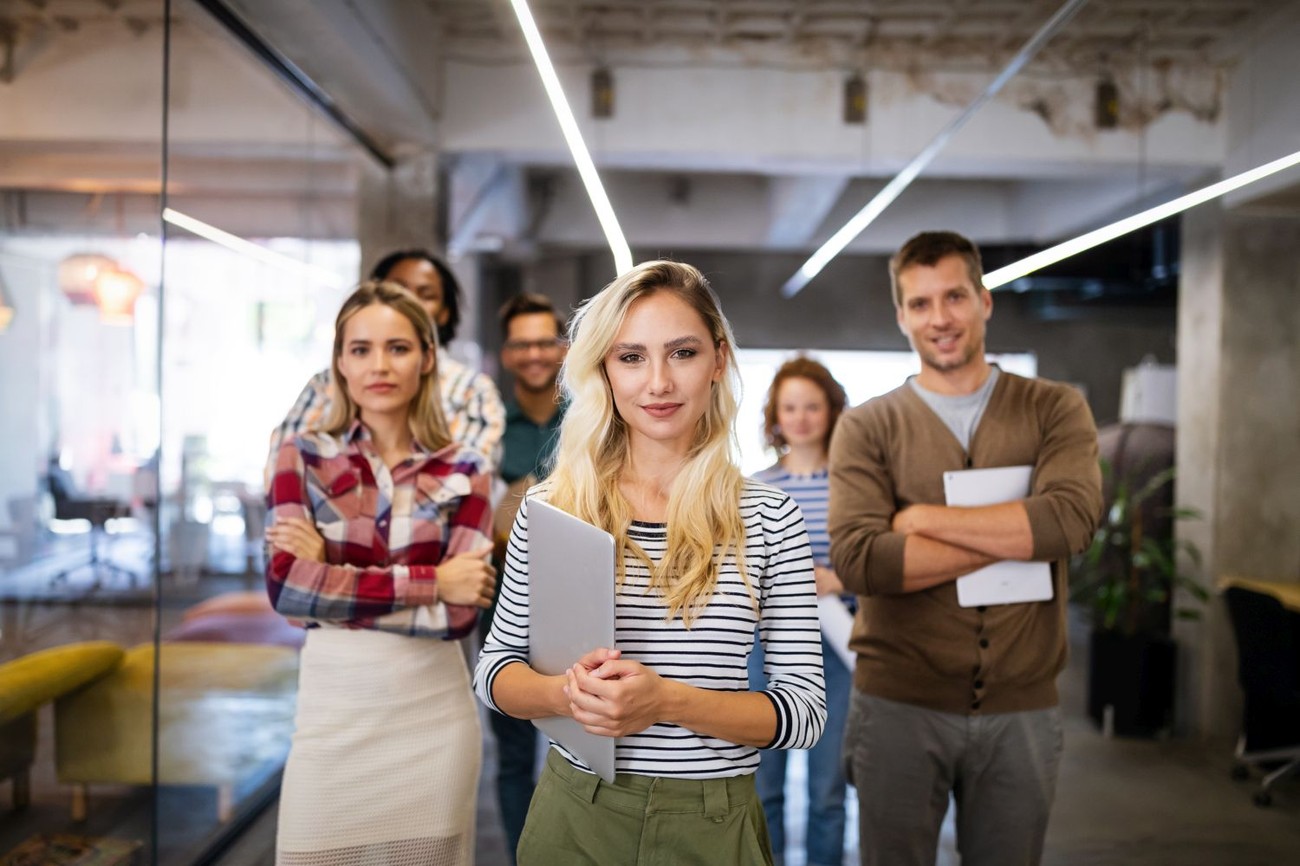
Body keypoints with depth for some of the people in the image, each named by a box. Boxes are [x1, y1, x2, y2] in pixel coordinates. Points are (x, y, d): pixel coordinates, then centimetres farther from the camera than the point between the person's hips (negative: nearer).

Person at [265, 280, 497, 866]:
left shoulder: (464, 471, 1)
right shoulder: (303, 457, 1)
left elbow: (460, 613, -10)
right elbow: (286, 587, -12)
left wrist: (332, 577, -12)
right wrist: (429, 583, -13)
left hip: (432, 714, 0)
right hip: (334, 711, 0)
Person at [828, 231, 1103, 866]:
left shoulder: (1054, 409, 3)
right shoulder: (867, 427, -1)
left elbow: (1071, 519, -17)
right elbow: (858, 561, -16)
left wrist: (924, 517, -13)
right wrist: (1012, 537, -14)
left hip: (1021, 708, 1)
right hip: (898, 704, -1)